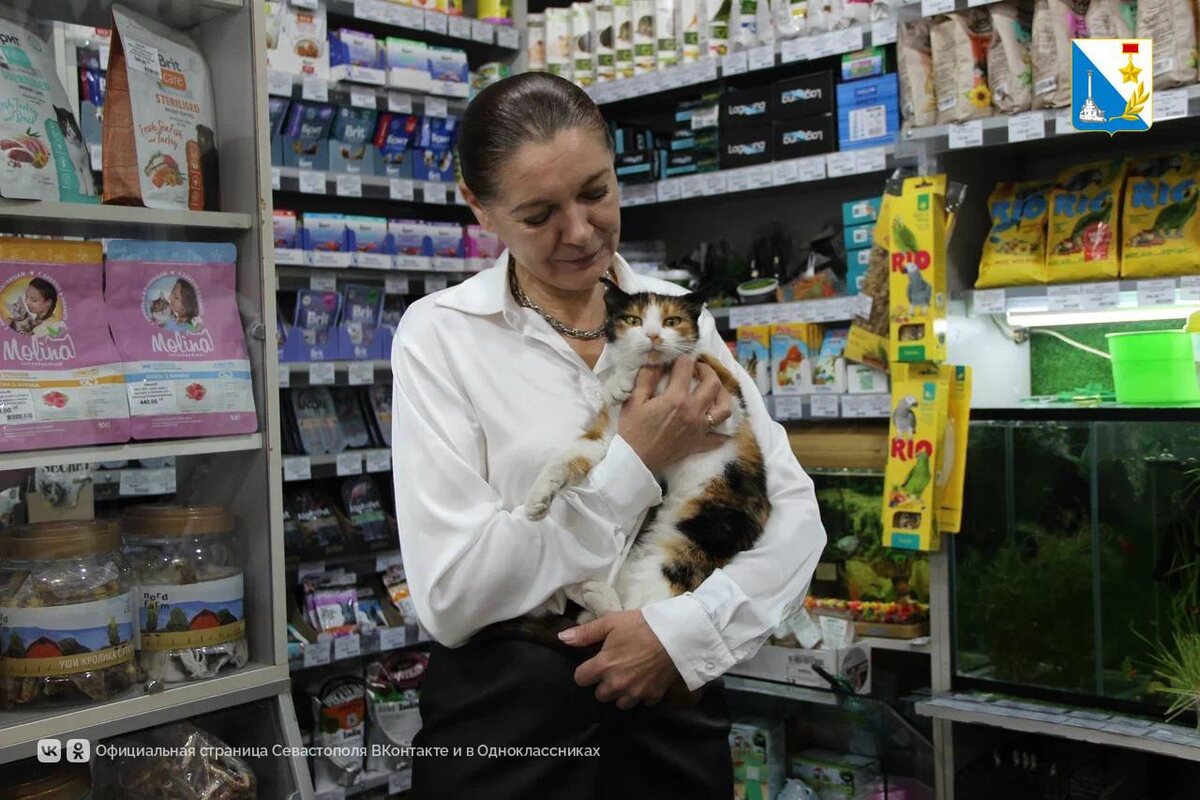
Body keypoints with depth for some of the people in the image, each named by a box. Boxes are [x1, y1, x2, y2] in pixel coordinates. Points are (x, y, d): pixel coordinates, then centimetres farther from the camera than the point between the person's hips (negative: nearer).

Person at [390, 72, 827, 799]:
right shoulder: (440, 334, -9)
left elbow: (795, 514, -2)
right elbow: (449, 595, -16)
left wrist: (689, 628, -18)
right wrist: (633, 465, -17)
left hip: (670, 699, 3)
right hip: (506, 710, -3)